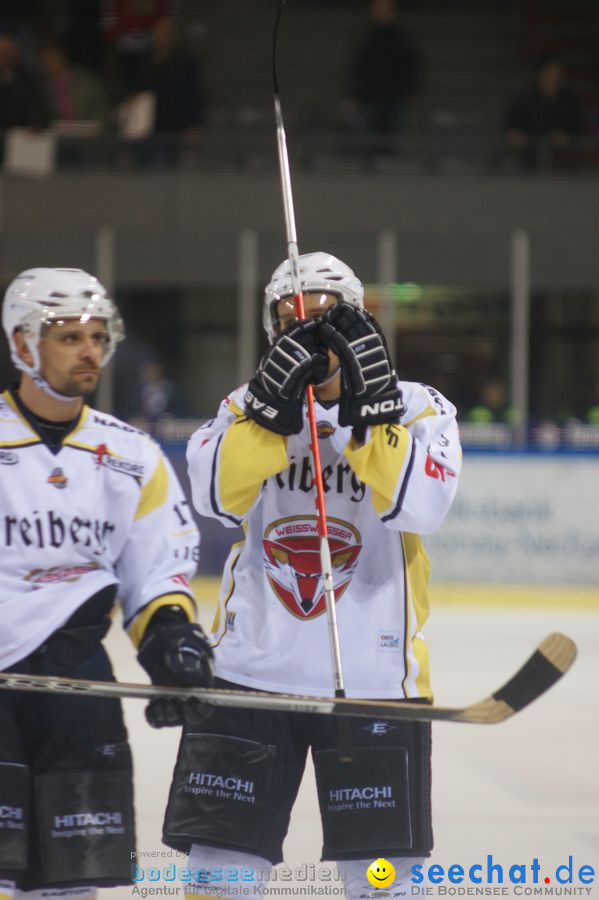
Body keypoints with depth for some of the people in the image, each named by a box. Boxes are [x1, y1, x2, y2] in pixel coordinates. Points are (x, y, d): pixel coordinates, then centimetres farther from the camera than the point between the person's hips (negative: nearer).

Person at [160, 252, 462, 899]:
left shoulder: (417, 409, 2)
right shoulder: (248, 406, 8)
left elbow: (417, 505, -17)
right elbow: (217, 495, -12)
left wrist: (369, 404, -23)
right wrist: (275, 403, -23)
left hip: (375, 675, -2)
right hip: (251, 669, 2)